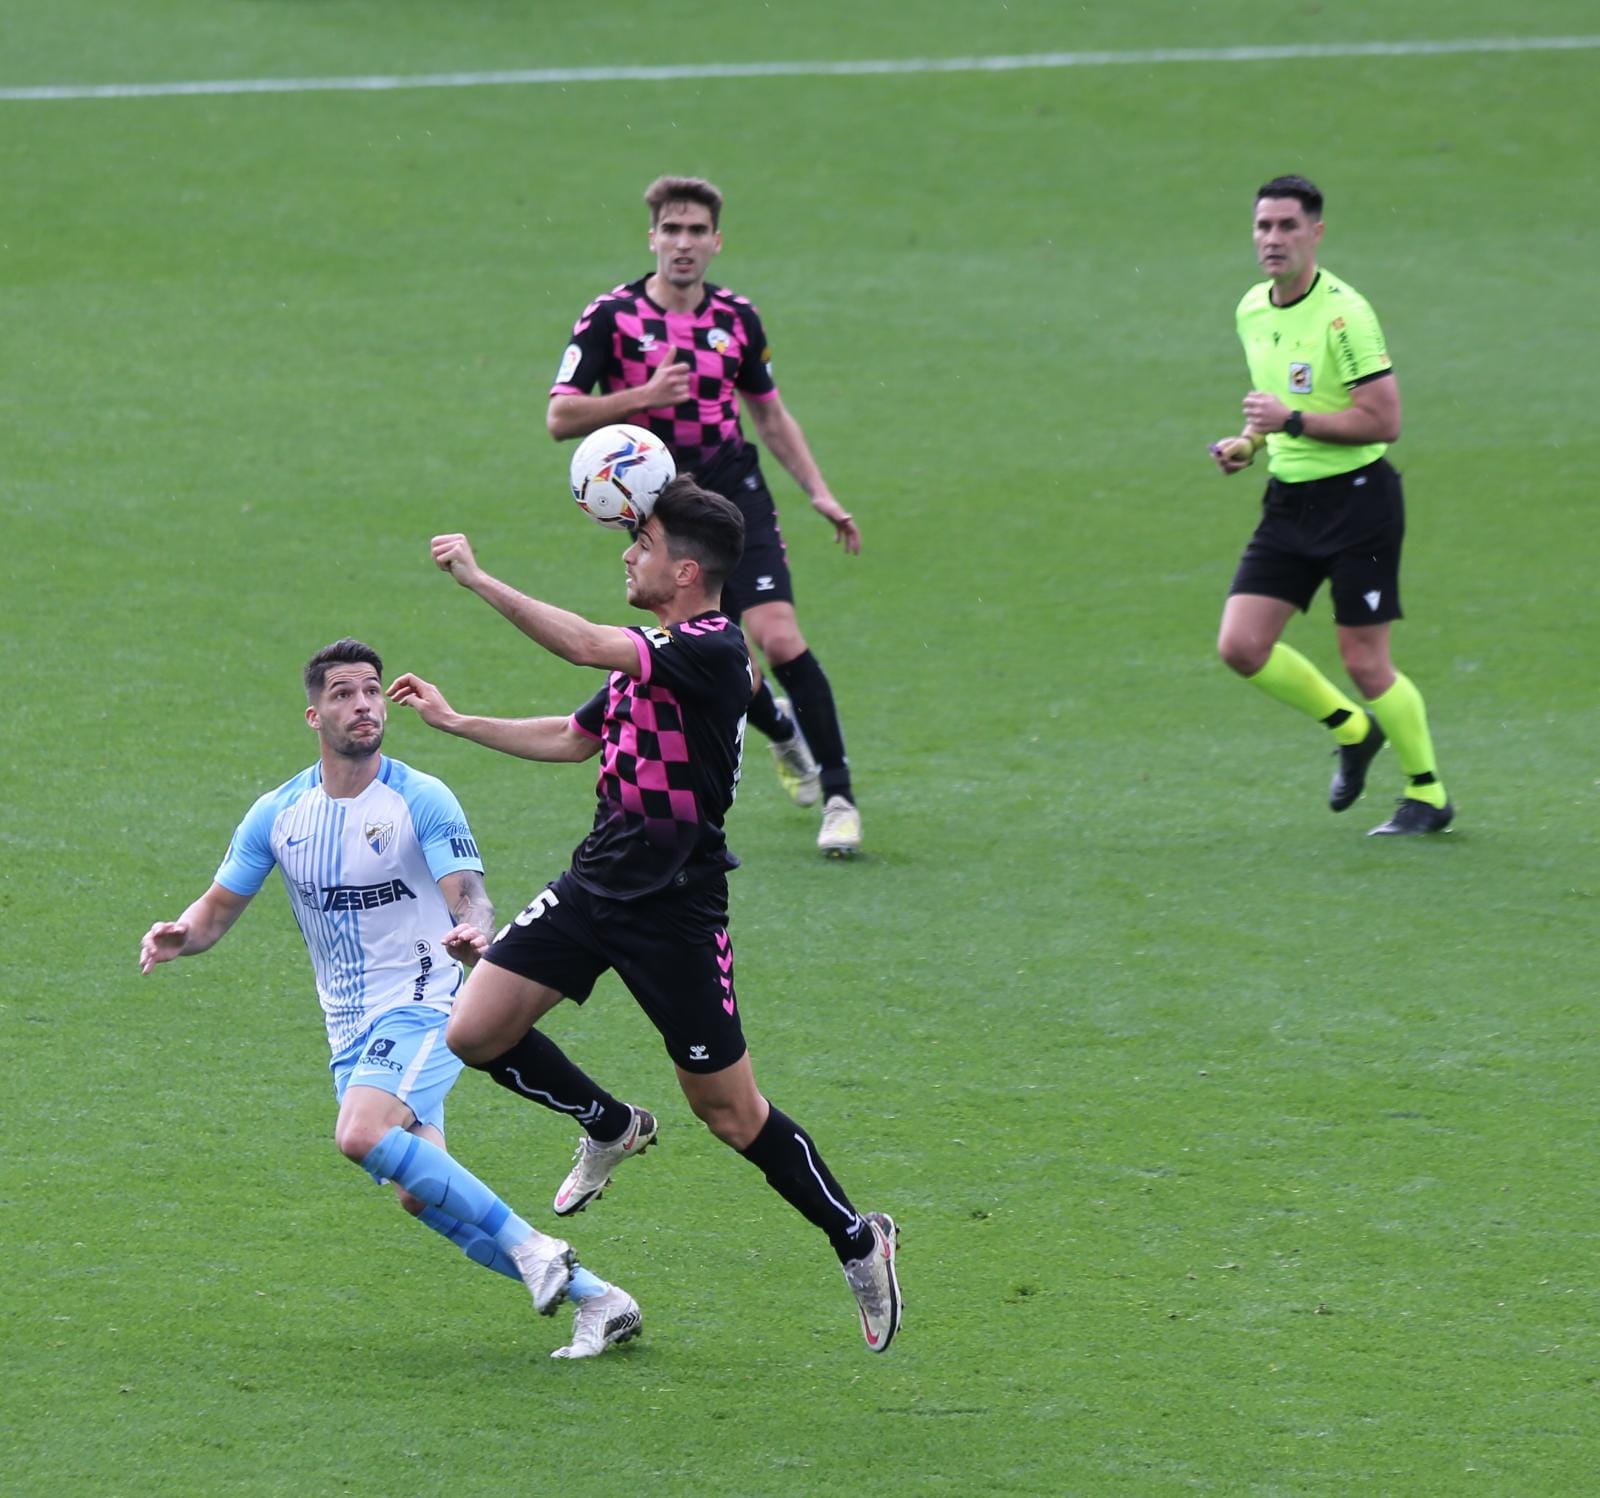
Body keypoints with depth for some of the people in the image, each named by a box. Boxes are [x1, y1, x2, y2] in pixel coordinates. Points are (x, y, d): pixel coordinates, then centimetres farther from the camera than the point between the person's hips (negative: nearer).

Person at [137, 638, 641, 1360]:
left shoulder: (421, 800, -9)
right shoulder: (278, 814, 5)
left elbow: (469, 899, -17)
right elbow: (218, 909, 10)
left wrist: (473, 933, -41)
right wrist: (178, 935, -13)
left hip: (421, 1005, -6)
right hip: (350, 1027, 6)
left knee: (362, 1134, -31)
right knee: (422, 1194, -4)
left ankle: (529, 1247, -22)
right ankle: (595, 1299, 5)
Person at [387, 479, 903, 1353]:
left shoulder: (713, 652, -18)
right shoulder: (649, 655, 12)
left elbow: (585, 646, -31)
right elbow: (574, 737, 27)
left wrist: (478, 578, -26)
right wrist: (455, 722, 27)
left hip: (674, 910, -8)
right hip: (597, 883, 8)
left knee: (730, 1114, -1)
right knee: (475, 1034, 0)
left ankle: (858, 1240, 17)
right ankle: (610, 1129, 25)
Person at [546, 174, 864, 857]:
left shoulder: (736, 318, 4)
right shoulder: (610, 317, -7)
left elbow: (770, 414, 17)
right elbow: (560, 417, -11)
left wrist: (819, 492, 8)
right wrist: (644, 395, -23)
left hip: (735, 491, 1)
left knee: (780, 640, -17)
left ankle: (838, 796, -9)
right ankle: (784, 731, 38)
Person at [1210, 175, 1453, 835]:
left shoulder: (1343, 312, -17)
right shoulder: (1252, 310, 8)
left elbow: (1383, 420, -20)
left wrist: (1292, 421, -23)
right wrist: (1250, 443, 6)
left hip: (1356, 498, -7)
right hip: (1288, 501, 7)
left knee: (1365, 663, -4)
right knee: (1241, 645, -4)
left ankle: (1428, 795, 16)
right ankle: (1353, 731, 20)